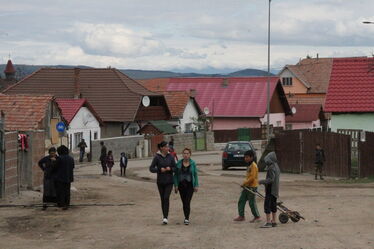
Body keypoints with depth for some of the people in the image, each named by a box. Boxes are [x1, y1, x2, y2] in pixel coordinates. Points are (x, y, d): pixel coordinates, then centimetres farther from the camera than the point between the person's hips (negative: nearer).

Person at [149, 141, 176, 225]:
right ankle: (164, 216, 20)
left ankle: (165, 218, -19)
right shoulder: (157, 157, -6)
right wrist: (160, 169, -21)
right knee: (162, 199, 7)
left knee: (166, 198, -15)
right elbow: (151, 169, -6)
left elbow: (175, 168, 5)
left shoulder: (170, 157, 0)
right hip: (160, 181, 0)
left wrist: (170, 169, -17)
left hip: (169, 181, 0)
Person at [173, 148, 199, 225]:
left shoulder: (193, 163, -2)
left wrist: (196, 185, -4)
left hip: (190, 185, -2)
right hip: (181, 185, 2)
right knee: (184, 202, 8)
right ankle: (186, 218, 22)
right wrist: (175, 185, -2)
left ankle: (187, 219, -14)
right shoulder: (179, 163, 1)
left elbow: (195, 174, 1)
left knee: (187, 202, -12)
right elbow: (176, 175, 4)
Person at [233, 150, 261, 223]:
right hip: (247, 186, 10)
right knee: (241, 201, 9)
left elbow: (252, 177, -22)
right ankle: (241, 216, 15)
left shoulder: (253, 166, -17)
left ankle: (257, 217, 9)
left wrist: (244, 183, -16)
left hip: (252, 187, -10)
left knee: (252, 202, -2)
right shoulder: (249, 165, 13)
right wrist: (245, 183, 10)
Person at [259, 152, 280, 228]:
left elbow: (271, 179, -25)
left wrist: (261, 181, -20)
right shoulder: (276, 166, 11)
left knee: (267, 205, -8)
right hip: (275, 190, 10)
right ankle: (274, 221, 20)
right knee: (273, 205, 15)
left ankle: (268, 222, -9)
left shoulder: (271, 168, -19)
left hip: (270, 189, -10)